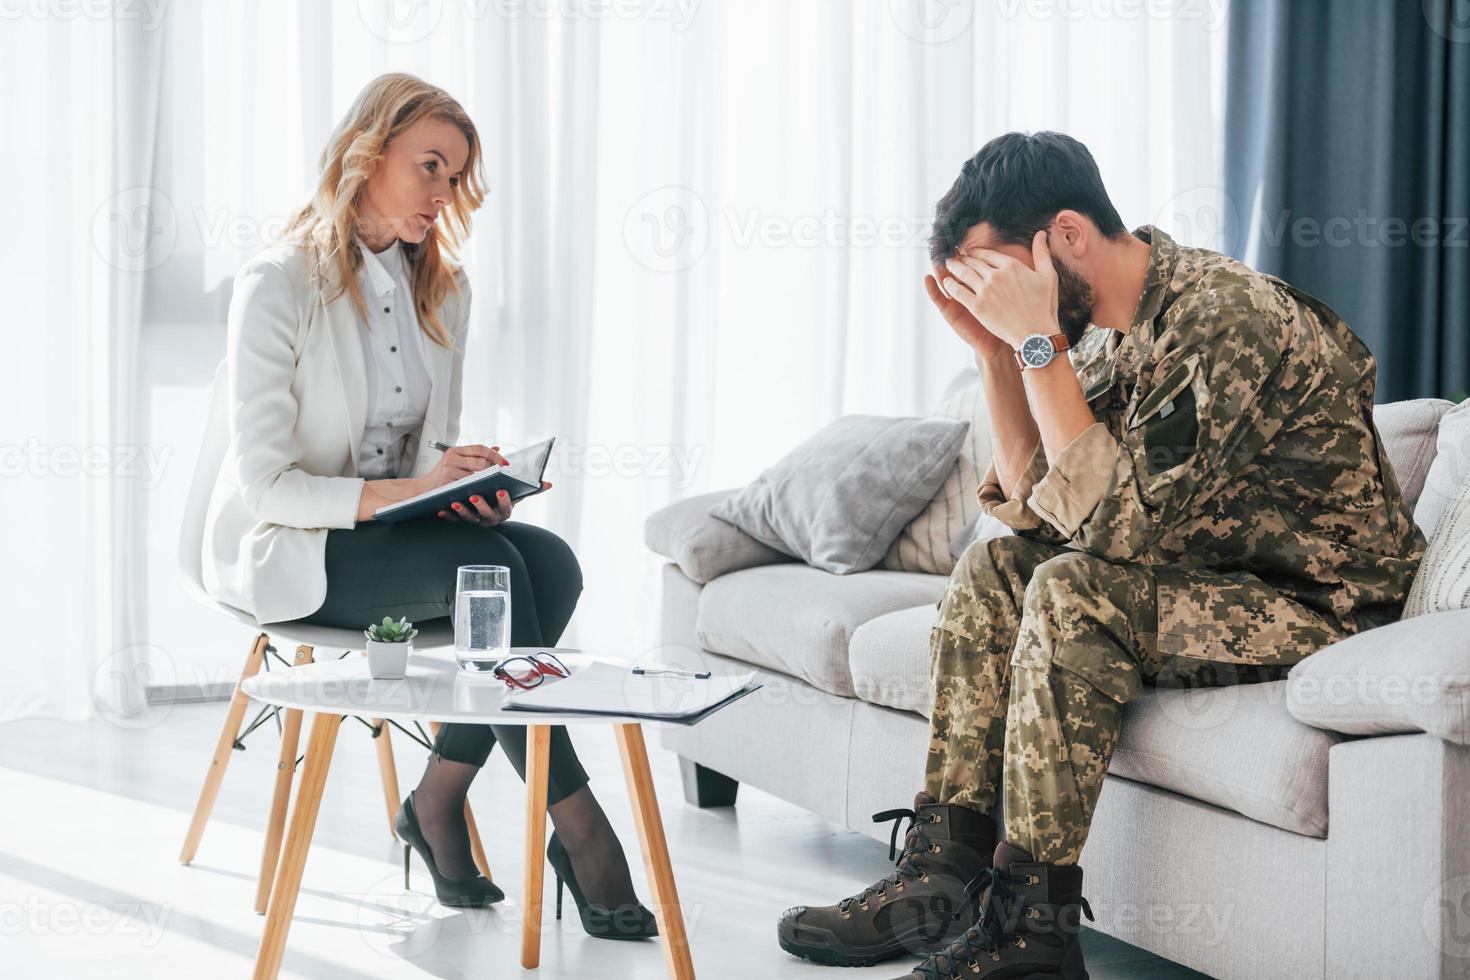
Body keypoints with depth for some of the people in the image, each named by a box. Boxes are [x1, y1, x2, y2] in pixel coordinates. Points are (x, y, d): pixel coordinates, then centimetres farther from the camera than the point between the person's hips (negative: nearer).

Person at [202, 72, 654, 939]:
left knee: (553, 562, -23)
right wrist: (406, 492, -29)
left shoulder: (443, 288, 7)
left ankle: (440, 800, -14)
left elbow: (434, 446, 10)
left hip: (391, 525, 7)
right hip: (283, 549, -7)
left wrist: (468, 485, -15)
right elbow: (266, 482, -18)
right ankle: (578, 828, -23)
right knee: (490, 567, -30)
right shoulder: (279, 285, -14)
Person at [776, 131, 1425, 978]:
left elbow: (1113, 519, -29)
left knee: (1074, 593, -28)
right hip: (1215, 580, 9)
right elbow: (1038, 507, 5)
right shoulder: (1113, 326, 4)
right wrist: (995, 351, -5)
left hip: (1326, 606, -9)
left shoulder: (1223, 319, -24)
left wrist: (1038, 342, -27)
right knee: (992, 569, 3)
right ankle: (942, 873, -2)